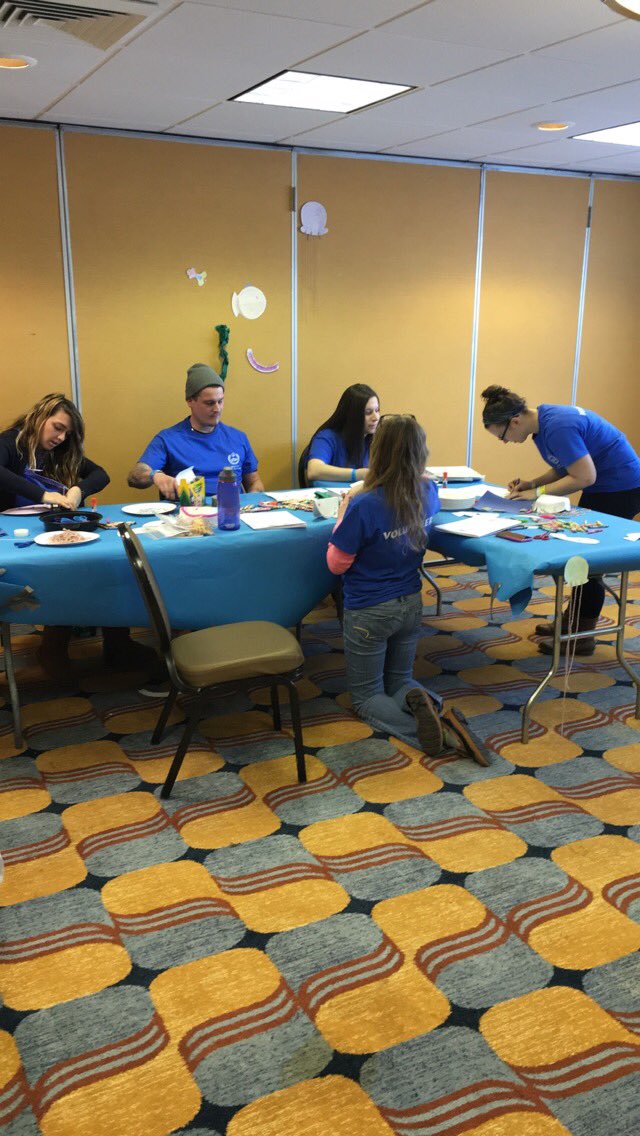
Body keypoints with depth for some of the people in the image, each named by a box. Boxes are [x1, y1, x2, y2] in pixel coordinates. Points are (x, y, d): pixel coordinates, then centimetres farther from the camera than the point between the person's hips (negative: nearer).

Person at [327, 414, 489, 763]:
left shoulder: (364, 505, -29)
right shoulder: (428, 492, -9)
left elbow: (336, 564, -17)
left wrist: (344, 513, -9)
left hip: (369, 611, -5)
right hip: (411, 603, 5)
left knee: (365, 696, 13)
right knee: (399, 680, 26)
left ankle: (423, 728, -19)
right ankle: (427, 705, -11)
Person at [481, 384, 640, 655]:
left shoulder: (557, 427, -28)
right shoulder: (541, 421, 2)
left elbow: (584, 477, -27)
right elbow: (565, 467, 10)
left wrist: (537, 494, -22)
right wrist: (531, 483, -5)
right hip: (602, 487, 10)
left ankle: (582, 636, 6)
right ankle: (572, 619, 29)